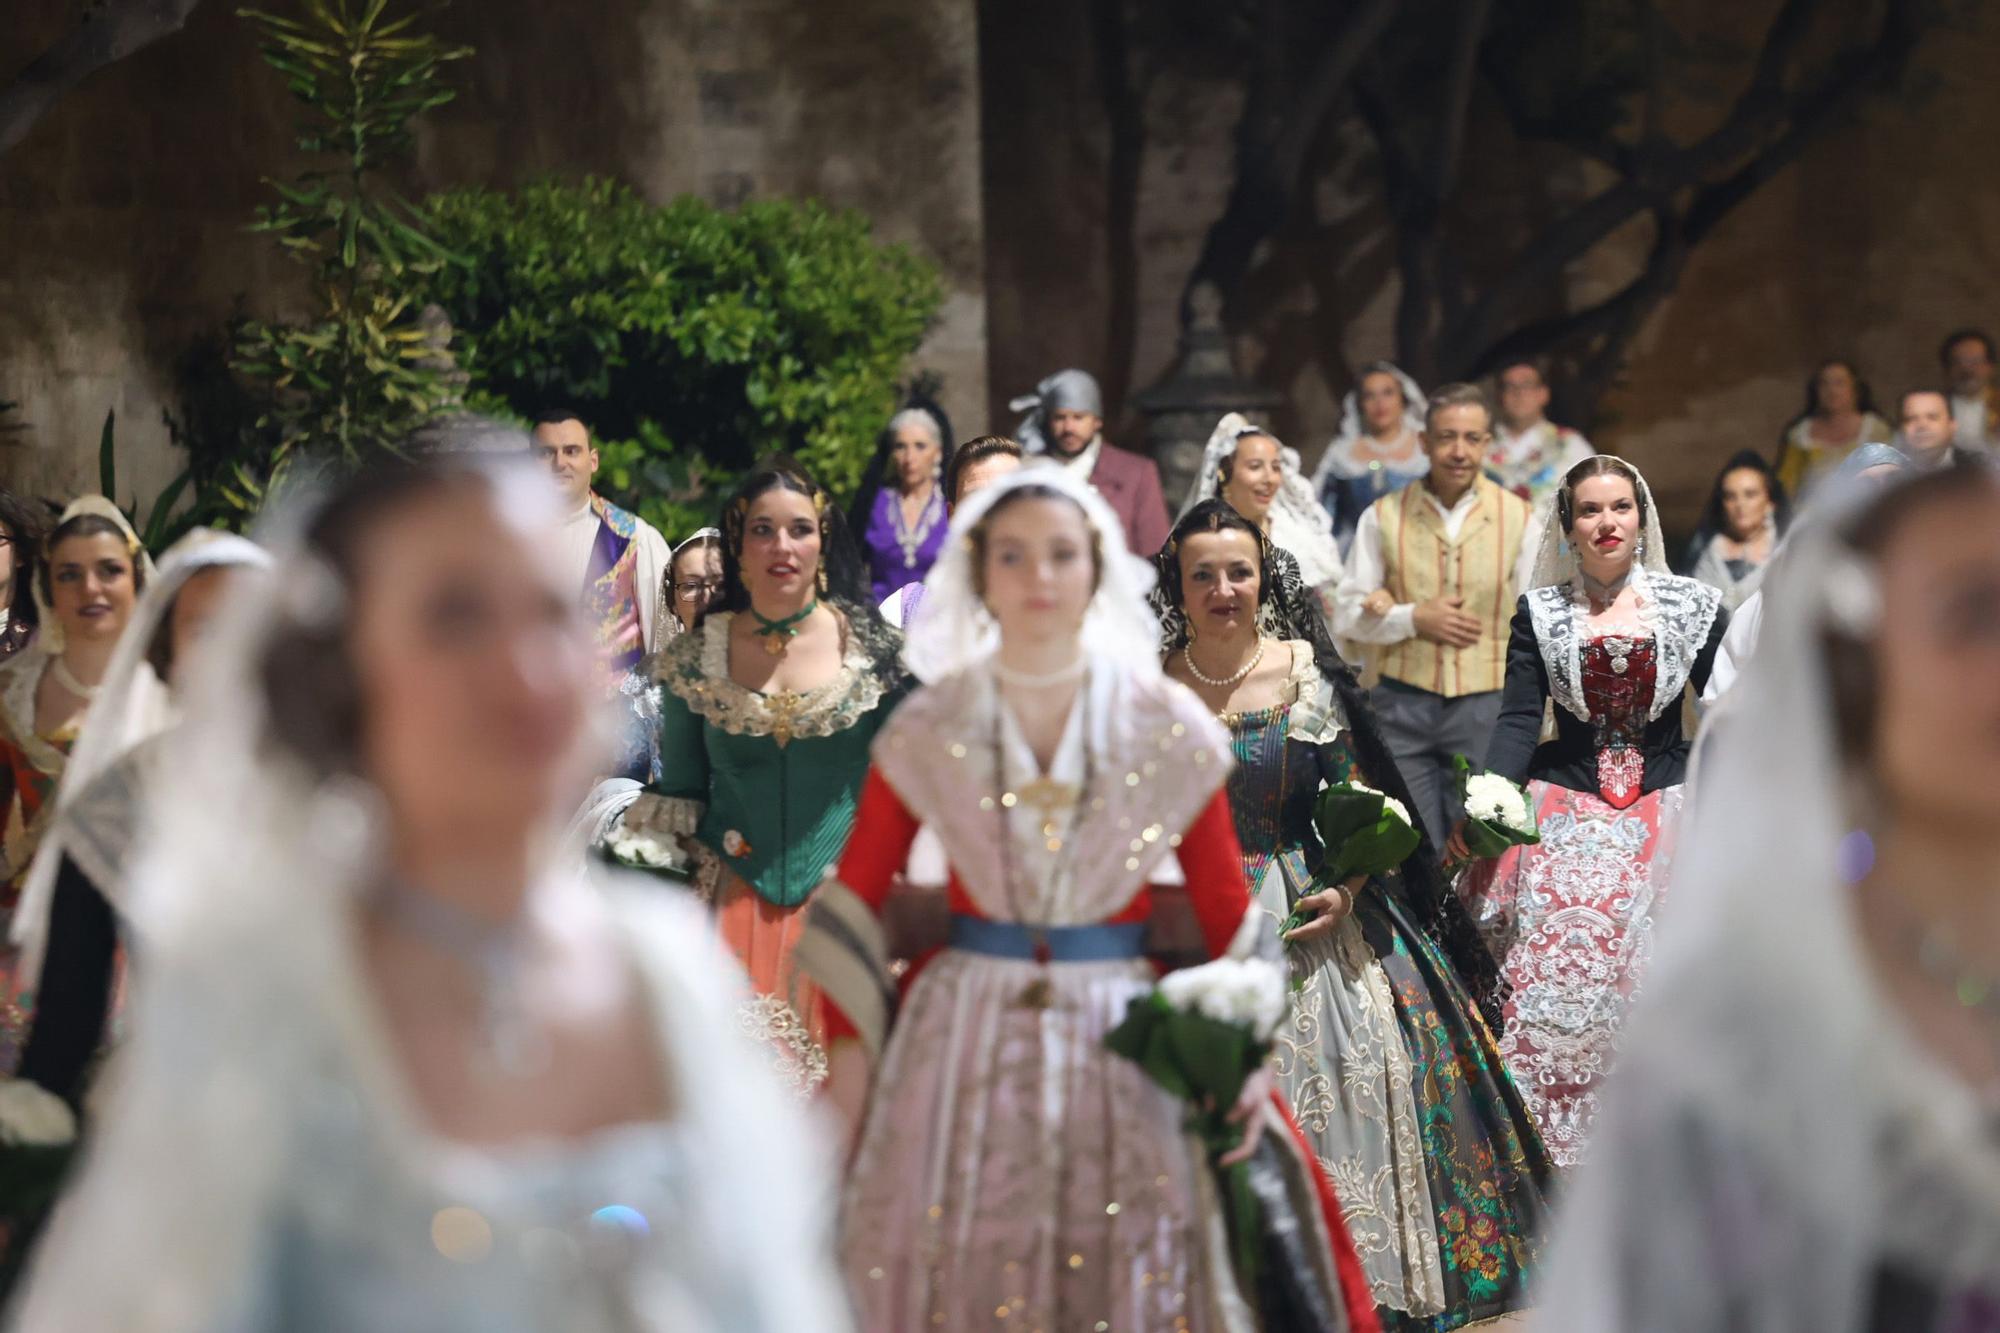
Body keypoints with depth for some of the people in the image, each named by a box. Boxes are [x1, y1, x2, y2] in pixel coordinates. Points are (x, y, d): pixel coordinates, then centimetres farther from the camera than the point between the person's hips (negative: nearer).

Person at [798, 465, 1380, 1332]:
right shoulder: (928, 731, 0)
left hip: (1123, 1035, 0)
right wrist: (851, 1044, -5)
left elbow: (1225, 909, 1)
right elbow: (856, 893, 3)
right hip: (964, 1035, 0)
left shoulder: (1169, 727, -1)